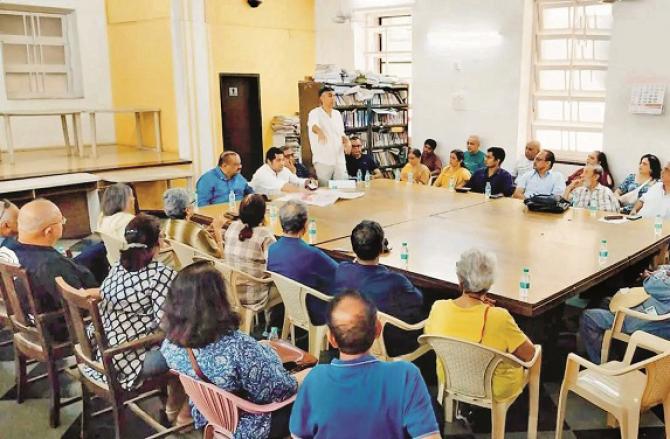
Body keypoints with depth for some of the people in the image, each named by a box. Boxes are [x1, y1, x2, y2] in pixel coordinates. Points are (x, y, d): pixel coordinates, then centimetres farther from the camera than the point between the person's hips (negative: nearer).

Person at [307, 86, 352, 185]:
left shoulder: (337, 114, 15)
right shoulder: (315, 113, -5)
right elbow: (313, 125, -27)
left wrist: (347, 141, 1)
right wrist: (320, 132, -50)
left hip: (339, 159, 6)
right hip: (323, 160, -5)